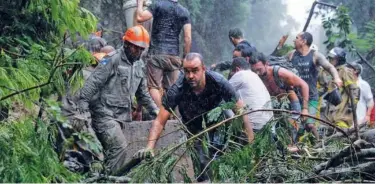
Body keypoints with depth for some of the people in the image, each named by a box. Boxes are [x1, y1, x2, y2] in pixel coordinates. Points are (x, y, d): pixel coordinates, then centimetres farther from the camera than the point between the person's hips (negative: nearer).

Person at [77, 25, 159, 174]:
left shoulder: (138, 65, 15)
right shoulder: (112, 60, -11)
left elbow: (142, 92, 26)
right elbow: (93, 83, -16)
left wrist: (154, 109, 20)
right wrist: (83, 104, -23)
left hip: (120, 116, 8)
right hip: (104, 114, -8)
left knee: (110, 151, 9)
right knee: (119, 146, -19)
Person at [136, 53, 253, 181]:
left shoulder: (218, 82, -29)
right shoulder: (177, 90, -29)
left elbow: (241, 111, -25)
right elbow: (159, 122, -25)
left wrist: (251, 142, -33)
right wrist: (149, 147, -40)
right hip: (195, 126, -2)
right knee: (205, 162, -18)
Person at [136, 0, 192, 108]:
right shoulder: (184, 12, 8)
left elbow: (140, 17, -9)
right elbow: (188, 38, 3)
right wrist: (185, 58, 10)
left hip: (156, 53, -4)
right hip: (174, 55, 4)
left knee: (154, 86, -4)